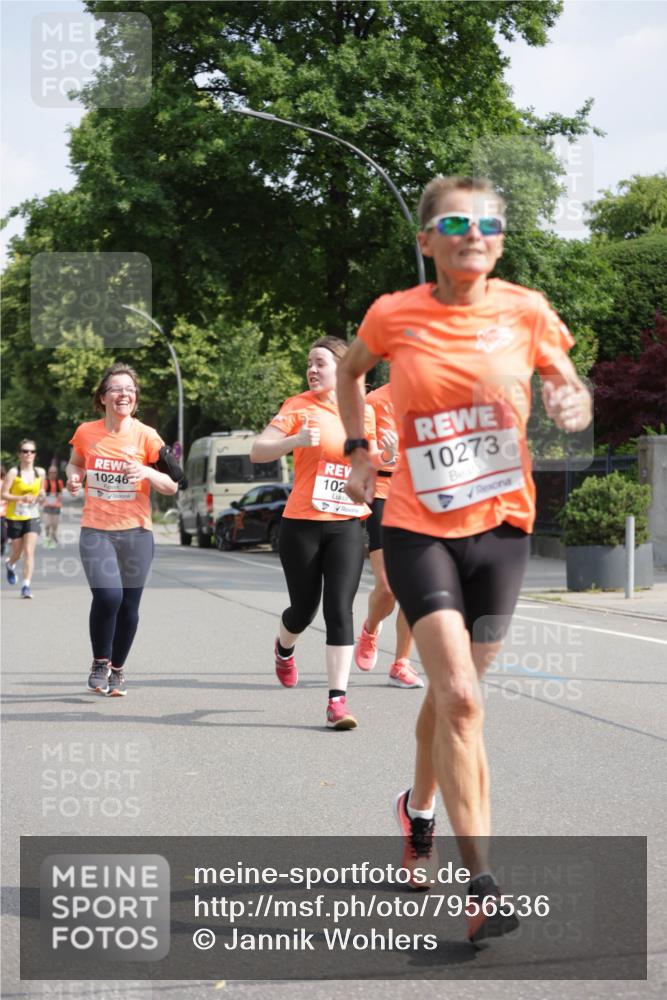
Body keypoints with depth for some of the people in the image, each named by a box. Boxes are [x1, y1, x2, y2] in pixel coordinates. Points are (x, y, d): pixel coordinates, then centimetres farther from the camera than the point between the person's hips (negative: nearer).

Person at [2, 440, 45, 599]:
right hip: (14, 517, -2)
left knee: (29, 551, -10)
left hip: (32, 517, 2)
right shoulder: (13, 473, -10)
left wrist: (41, 495, -5)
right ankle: (10, 565, 48)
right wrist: (21, 498, -26)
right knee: (17, 551, 12)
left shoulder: (40, 472, 2)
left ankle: (26, 586, -10)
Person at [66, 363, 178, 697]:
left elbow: (172, 486, -1)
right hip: (95, 530, 0)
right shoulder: (86, 432, 2)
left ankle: (117, 670, 26)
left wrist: (147, 472, -20)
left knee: (128, 604, 4)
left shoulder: (146, 436, -3)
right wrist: (73, 475, 1)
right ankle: (99, 663, 3)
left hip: (135, 532, 0)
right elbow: (75, 462, 23)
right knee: (107, 596, -20)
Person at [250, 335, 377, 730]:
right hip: (302, 524, -1)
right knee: (304, 607, 9)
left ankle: (338, 699, -8)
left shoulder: (363, 412, 7)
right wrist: (295, 441, -25)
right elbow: (258, 451, -8)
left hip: (347, 525, 2)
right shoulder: (300, 406, -2)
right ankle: (285, 647, 45)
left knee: (339, 610, -9)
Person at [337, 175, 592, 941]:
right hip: (419, 527, -2)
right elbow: (349, 370, 17)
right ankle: (480, 882, -12)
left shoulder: (526, 312, -3)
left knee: (453, 690, 15)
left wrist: (573, 404, -16)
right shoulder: (394, 316, -5)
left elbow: (570, 391, 8)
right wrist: (358, 452, 8)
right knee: (459, 695, -17)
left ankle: (419, 805, 45)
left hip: (501, 525, 2)